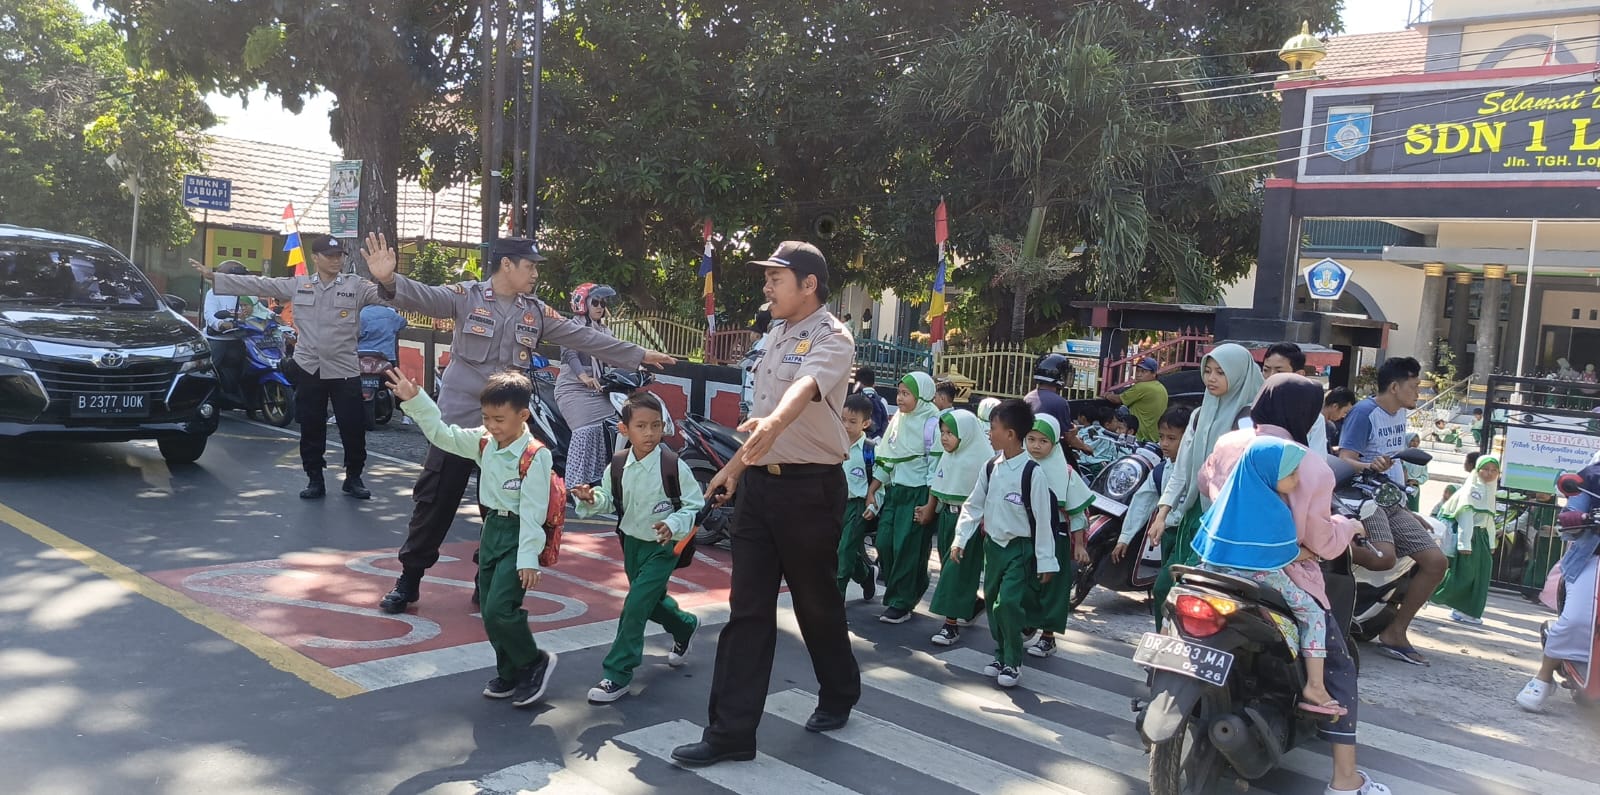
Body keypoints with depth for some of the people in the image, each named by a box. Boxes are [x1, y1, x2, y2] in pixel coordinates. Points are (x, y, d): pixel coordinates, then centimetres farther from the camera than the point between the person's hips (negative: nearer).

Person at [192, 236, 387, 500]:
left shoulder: (357, 286, -1)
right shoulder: (297, 285, 6)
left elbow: (385, 293, -16)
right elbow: (257, 285, 8)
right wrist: (213, 277, 6)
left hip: (345, 369, -2)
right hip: (309, 368, 2)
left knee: (353, 428, 1)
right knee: (311, 429, 8)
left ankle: (353, 478, 19)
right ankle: (315, 480, 21)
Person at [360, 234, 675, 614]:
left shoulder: (536, 311, 6)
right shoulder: (466, 296, -6)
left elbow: (584, 337, 7)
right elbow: (424, 297, -21)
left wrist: (639, 355, 7)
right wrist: (390, 280, -43)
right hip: (459, 418, -4)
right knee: (436, 499, 2)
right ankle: (409, 580, 15)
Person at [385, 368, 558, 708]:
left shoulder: (534, 456, -19)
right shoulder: (483, 442, 3)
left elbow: (533, 511, -20)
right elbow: (442, 434, 9)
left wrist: (528, 559, -21)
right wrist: (414, 400, -1)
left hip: (518, 535, -8)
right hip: (492, 530, 8)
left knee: (499, 610, -14)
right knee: (491, 613, 12)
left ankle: (535, 663, 8)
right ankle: (509, 673, 28)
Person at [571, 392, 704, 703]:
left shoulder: (674, 467, -20)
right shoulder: (617, 467, -9)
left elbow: (695, 506, -14)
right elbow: (608, 501, 5)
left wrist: (674, 524, -30)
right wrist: (591, 499, -17)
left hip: (663, 546, -5)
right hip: (631, 542, 6)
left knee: (636, 604, -12)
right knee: (652, 600, 22)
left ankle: (617, 674, -1)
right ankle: (685, 626, 54)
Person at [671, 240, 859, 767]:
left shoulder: (831, 338, -12)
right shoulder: (776, 334, 14)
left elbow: (806, 386, -35)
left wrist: (773, 423, -54)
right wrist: (736, 466, 25)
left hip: (810, 487, -7)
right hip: (760, 484, 7)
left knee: (816, 601, 10)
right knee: (747, 608, 5)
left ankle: (839, 696, 36)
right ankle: (731, 731, 9)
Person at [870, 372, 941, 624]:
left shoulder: (932, 423, -11)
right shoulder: (897, 420, 9)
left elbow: (936, 469, -12)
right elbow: (884, 459, 16)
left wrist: (929, 506, -15)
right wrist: (871, 491, 12)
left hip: (918, 494, -7)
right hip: (894, 491, 7)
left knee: (907, 549, -3)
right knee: (884, 543, 2)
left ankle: (901, 603, 9)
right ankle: (911, 590, 20)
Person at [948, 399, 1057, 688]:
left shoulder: (1032, 473, -17)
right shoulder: (990, 468, 1)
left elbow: (1042, 519, -14)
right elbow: (973, 506, 8)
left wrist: (1045, 561, -12)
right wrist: (960, 540, 1)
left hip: (1019, 548, -6)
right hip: (993, 544, 7)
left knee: (1009, 604, -14)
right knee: (992, 602, 11)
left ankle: (1013, 662, 2)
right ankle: (1002, 656, 27)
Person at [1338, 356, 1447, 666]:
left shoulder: (1400, 414, 16)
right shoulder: (1364, 412, -9)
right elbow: (1344, 461, -16)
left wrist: (1409, 511, 24)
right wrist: (1370, 466, -38)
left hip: (1394, 502, 9)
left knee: (1436, 562, -1)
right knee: (1384, 557, -34)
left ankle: (1395, 632, 4)